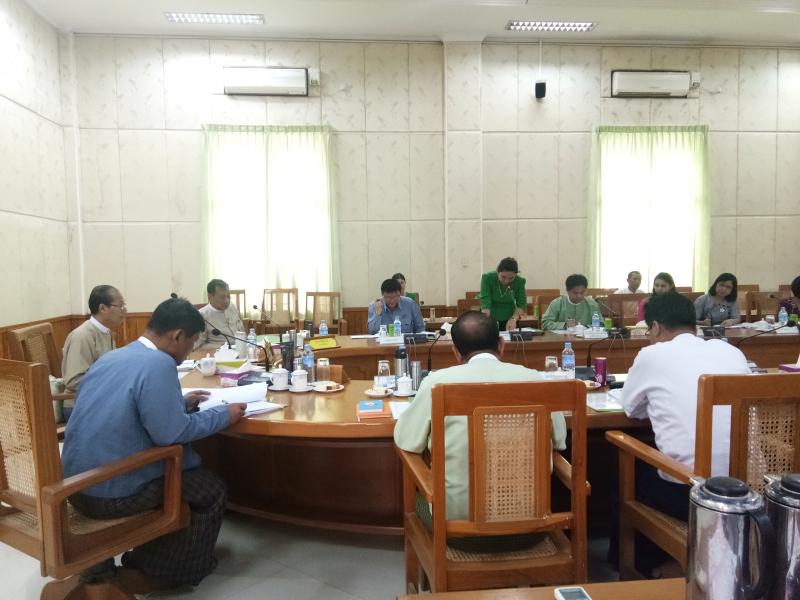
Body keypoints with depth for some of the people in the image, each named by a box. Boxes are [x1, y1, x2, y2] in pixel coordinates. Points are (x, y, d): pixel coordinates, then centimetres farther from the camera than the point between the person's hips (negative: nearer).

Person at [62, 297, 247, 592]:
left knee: (186, 468, 28)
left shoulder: (111, 357, 8)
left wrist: (181, 402, 21)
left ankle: (144, 559, 36)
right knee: (212, 490, 9)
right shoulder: (158, 363, -22)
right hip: (110, 492, -9)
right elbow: (171, 433, -24)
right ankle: (168, 573, 23)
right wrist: (223, 415, -11)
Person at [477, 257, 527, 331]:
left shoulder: (519, 281, -15)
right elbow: (485, 303, -29)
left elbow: (521, 304, -10)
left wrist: (514, 319, -28)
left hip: (509, 319, 2)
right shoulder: (487, 278, -22)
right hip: (490, 318, -2)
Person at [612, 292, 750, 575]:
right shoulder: (731, 351, 7)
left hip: (686, 490, -5)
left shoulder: (652, 354, -5)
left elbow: (631, 408, 9)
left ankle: (644, 563, 42)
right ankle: (664, 555, 47)